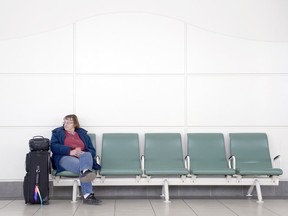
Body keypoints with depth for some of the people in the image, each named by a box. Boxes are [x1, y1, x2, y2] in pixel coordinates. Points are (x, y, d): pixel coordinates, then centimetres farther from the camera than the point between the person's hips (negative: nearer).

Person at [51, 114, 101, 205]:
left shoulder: (83, 134, 26)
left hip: (82, 157, 2)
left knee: (87, 155, -37)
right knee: (81, 167, -37)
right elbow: (54, 146, 2)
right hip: (65, 158, -2)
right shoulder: (57, 132, 22)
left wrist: (82, 152, -9)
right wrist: (70, 151, -14)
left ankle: (85, 172, -64)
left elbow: (92, 151, 16)